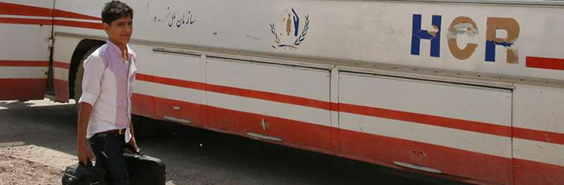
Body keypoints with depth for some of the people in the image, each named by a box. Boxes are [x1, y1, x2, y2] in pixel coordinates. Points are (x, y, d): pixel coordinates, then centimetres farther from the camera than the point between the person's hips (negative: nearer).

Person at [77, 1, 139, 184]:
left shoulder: (130, 56, 9)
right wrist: (81, 143, -18)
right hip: (103, 133, -7)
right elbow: (86, 102, -14)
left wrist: (130, 133, 19)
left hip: (121, 133, 7)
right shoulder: (98, 59, -13)